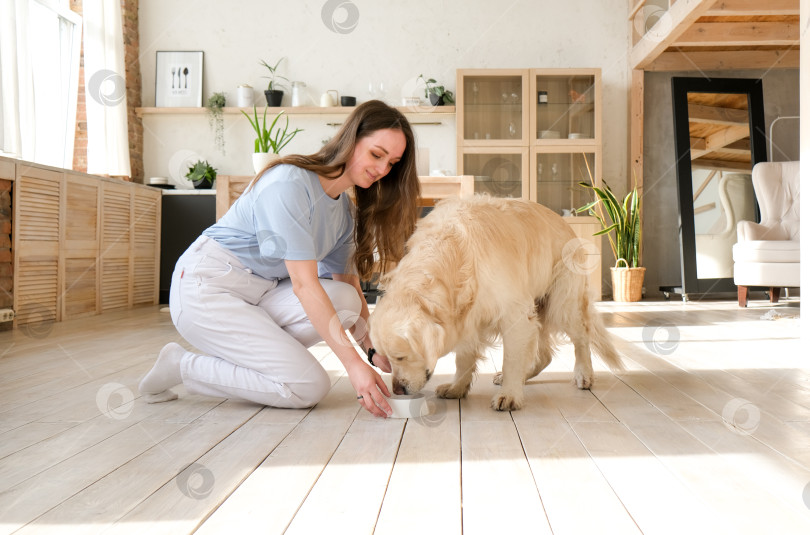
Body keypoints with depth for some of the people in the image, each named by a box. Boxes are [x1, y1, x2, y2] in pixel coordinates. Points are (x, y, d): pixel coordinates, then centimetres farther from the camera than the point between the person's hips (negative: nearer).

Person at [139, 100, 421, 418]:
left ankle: (244, 353, -4)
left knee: (344, 300, -18)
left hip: (260, 293, 8)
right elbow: (304, 284, -25)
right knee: (310, 387, -16)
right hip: (206, 289, -8)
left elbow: (350, 288, 7)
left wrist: (374, 350, -8)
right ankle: (181, 365, -4)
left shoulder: (346, 212, 7)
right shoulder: (290, 183, -21)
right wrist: (353, 363, -29)